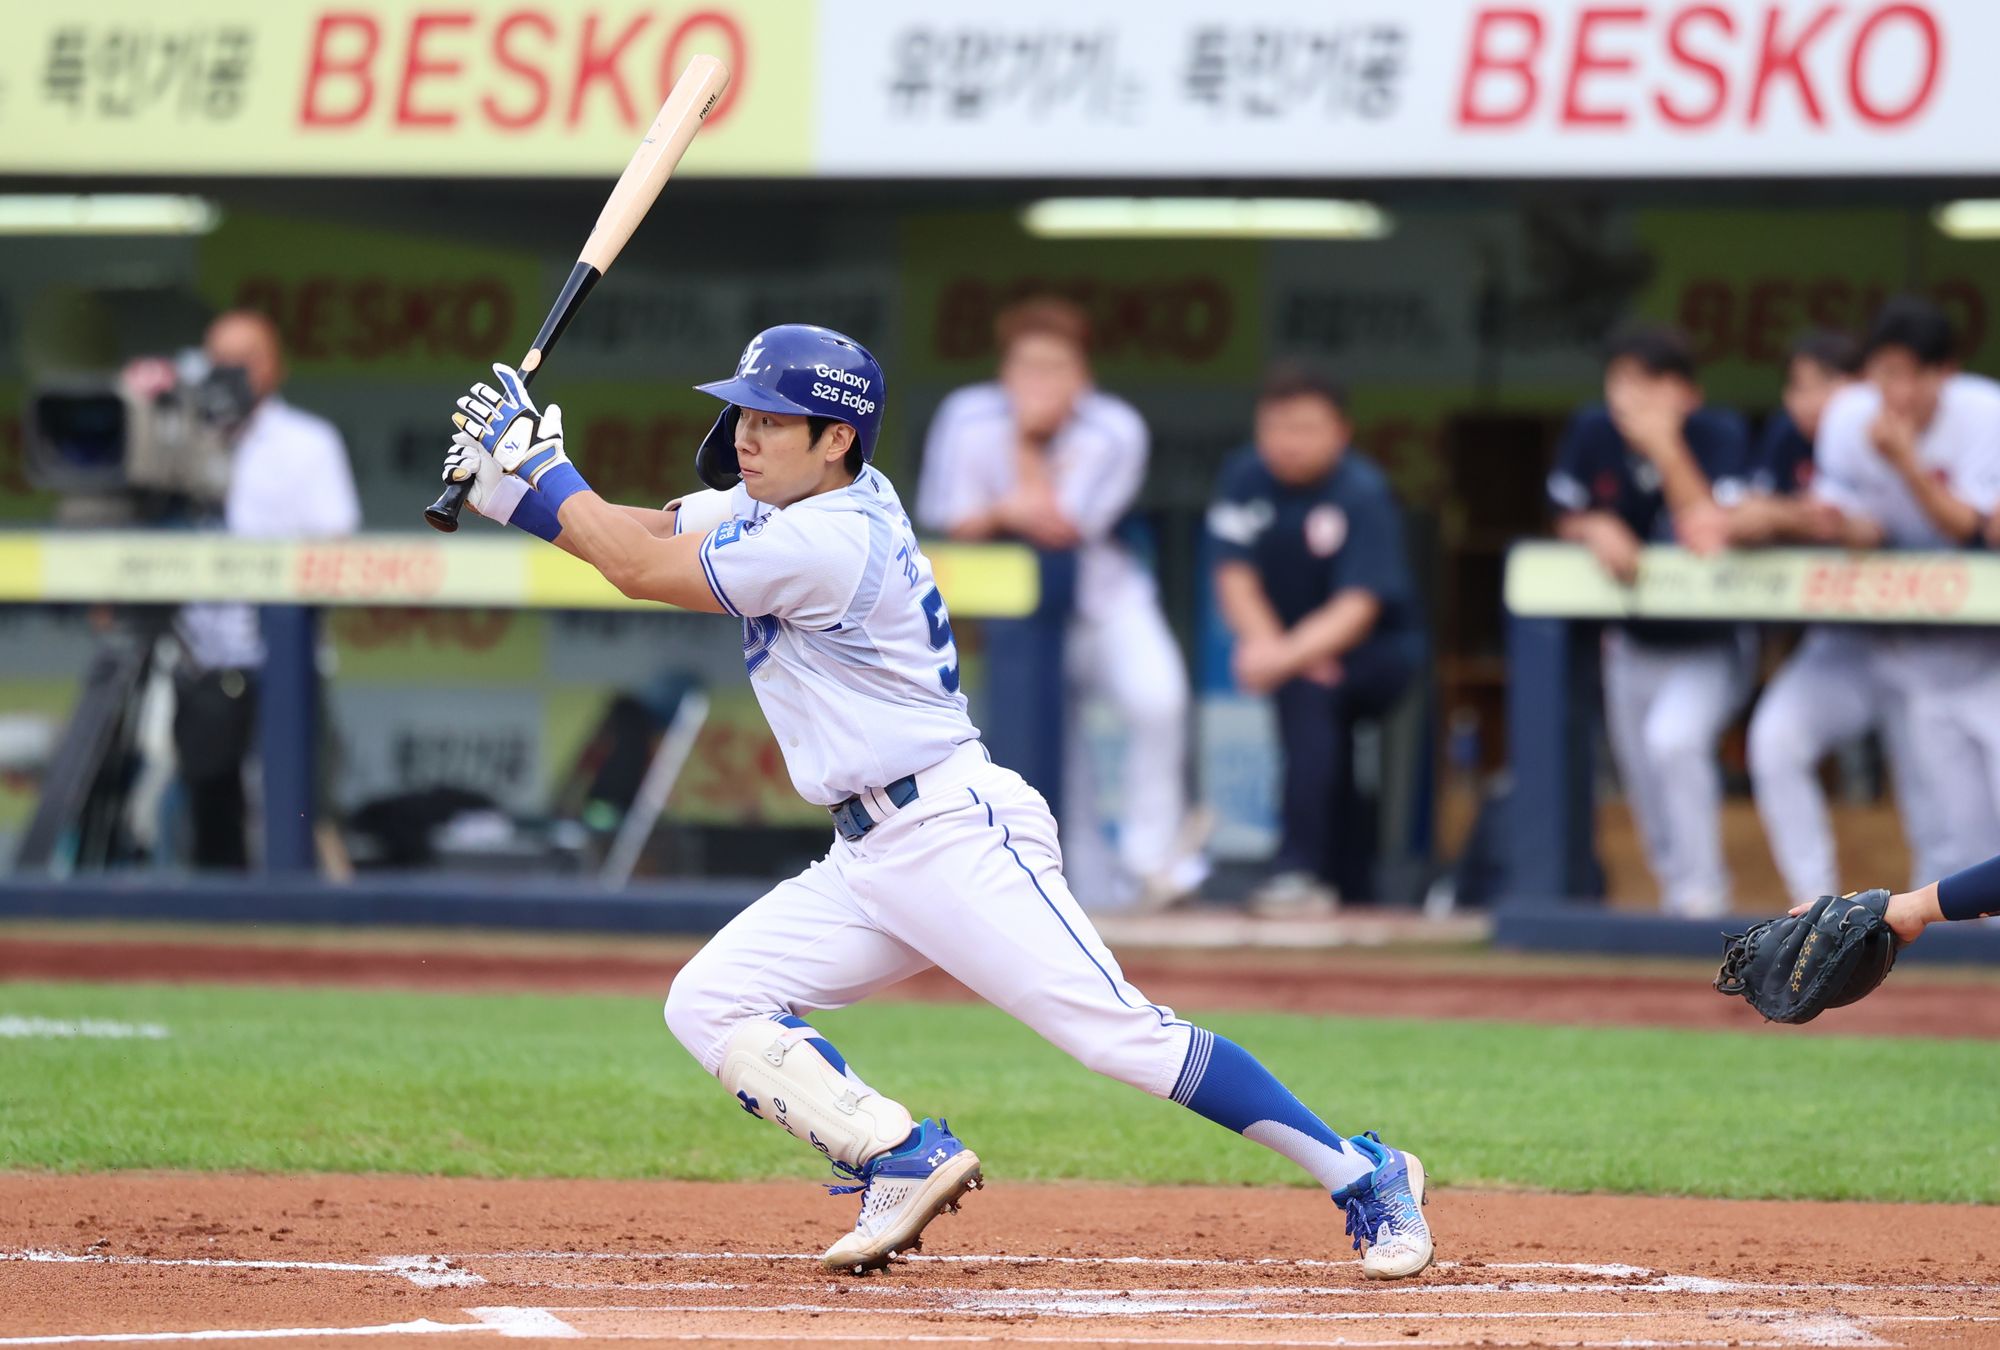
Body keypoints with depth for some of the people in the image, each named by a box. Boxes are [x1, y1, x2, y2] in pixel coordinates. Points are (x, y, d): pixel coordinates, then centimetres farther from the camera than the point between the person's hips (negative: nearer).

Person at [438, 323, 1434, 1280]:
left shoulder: (829, 542, -18)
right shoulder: (783, 502, 11)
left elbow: (638, 572, -13)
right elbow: (641, 535, 13)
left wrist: (537, 462, -2)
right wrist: (512, 485, -2)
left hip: (958, 832, -10)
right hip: (867, 861, 10)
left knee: (1116, 1032, -16)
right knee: (707, 1004, -1)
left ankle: (1363, 1178, -10)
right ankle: (905, 1161, -7)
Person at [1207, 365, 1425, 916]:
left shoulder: (1361, 492, -19)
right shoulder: (1246, 478, -6)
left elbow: (1359, 607, -26)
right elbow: (1235, 577, -8)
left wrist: (1289, 656, -41)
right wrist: (1264, 642, -27)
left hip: (1380, 649, -7)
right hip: (1286, 639, 7)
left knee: (1308, 688, -29)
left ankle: (1301, 867, -34)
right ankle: (1337, 868, -2)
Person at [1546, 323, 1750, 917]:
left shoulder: (1719, 434, -22)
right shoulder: (1594, 433, -10)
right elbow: (1568, 519, 5)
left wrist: (1666, 449, -38)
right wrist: (1599, 530, -19)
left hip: (1710, 648, -5)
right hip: (1634, 643, 5)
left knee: (1675, 739, -29)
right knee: (1643, 776, 12)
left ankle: (1701, 894, -20)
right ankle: (1680, 901, 32)